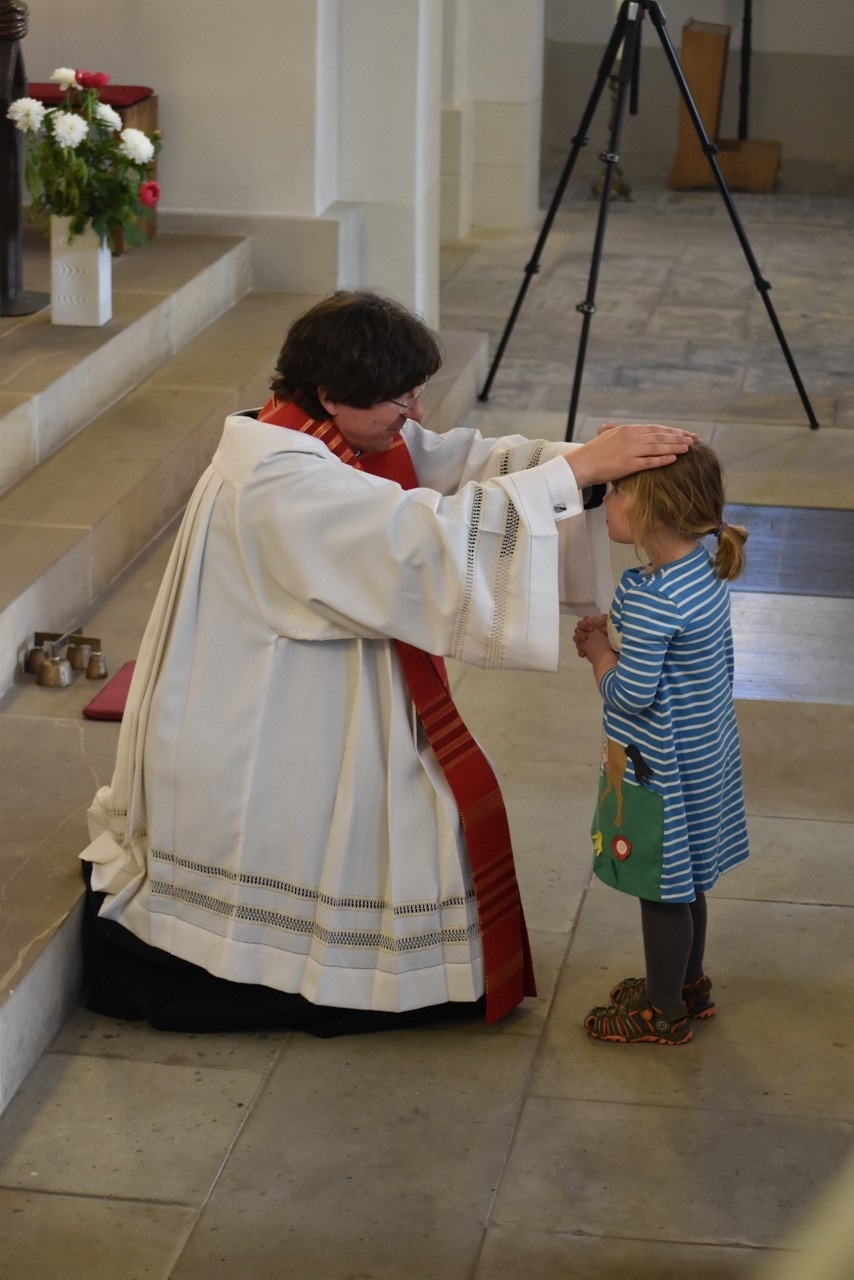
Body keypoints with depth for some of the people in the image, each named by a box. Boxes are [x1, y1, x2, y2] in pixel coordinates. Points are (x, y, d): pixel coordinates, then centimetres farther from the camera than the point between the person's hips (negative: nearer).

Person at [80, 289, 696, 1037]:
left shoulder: (346, 437, 1)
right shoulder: (278, 480, -29)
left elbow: (466, 461, -2)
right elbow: (427, 535, -36)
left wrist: (585, 456, -19)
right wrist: (577, 469, -33)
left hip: (300, 721, 10)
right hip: (262, 744, -10)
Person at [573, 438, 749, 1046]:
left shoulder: (651, 599, -32)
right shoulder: (705, 568, -3)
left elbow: (629, 695, -24)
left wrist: (598, 651, -8)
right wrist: (616, 634, 0)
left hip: (660, 769, -9)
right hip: (705, 752, 9)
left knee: (663, 890, 10)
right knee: (683, 881, 26)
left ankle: (664, 1012, 27)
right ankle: (690, 983, 43)